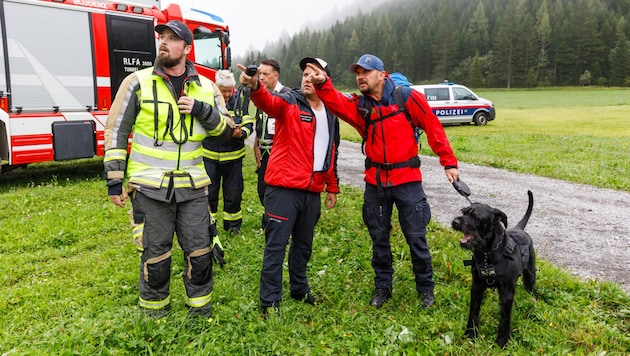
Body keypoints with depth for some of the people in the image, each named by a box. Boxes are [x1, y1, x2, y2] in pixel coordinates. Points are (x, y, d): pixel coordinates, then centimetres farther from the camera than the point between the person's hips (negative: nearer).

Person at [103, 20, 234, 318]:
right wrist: (114, 179, -4)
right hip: (150, 187, -2)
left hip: (192, 186, 2)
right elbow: (116, 131, -1)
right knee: (155, 254, 9)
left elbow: (226, 129, 7)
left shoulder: (206, 88, 5)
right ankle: (154, 311, 30)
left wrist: (202, 110, -12)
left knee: (199, 251, 9)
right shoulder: (137, 83, -2)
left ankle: (200, 308, 30)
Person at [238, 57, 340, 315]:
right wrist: (255, 86, -50)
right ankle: (269, 301, 9)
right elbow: (268, 102, -28)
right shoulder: (290, 103, -4)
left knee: (304, 243, 18)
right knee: (276, 243, -2)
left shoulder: (330, 115, 13)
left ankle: (299, 289, 36)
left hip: (313, 190, 6)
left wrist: (332, 187, 21)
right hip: (284, 187, -5)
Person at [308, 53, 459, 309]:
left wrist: (449, 162, -3)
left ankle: (425, 287, 26)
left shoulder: (407, 98, -6)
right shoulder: (359, 105, 3)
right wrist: (322, 84, -36)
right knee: (379, 237, 13)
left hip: (407, 180, -3)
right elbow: (336, 103, -17)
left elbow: (433, 128, -3)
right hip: (375, 182, 4)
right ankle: (382, 287, 31)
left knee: (416, 237, 6)